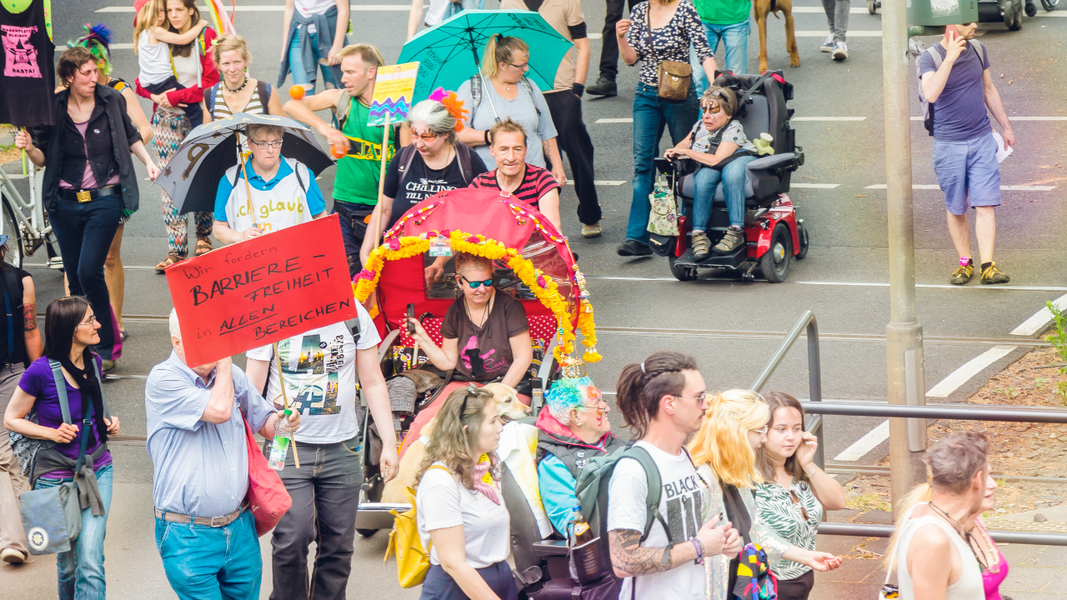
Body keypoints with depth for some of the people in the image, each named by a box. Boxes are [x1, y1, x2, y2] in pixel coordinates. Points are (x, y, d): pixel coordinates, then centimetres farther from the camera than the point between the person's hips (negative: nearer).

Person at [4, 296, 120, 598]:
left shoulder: (93, 363, 1)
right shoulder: (41, 371, -17)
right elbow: (11, 419, -6)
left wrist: (106, 422, 1)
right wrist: (52, 433, -19)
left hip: (98, 469, 4)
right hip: (56, 476, -3)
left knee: (90, 564, -8)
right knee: (69, 564, 11)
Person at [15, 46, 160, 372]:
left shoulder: (112, 101, -1)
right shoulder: (53, 109, -2)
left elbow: (130, 137, 16)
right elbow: (44, 159, 4)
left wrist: (148, 161, 3)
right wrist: (29, 148, -17)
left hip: (104, 199, -2)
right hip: (65, 202, 2)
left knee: (89, 271, -15)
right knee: (74, 278, 7)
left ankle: (106, 348, -4)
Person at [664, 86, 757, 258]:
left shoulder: (734, 130, -16)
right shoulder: (701, 125, 8)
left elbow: (716, 160, -24)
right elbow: (685, 142, 25)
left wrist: (687, 152, -17)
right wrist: (674, 151, 0)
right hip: (710, 167, 5)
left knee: (731, 172, -41)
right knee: (703, 178, -31)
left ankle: (736, 231, -45)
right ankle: (699, 233, -36)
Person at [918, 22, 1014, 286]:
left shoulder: (977, 49, 5)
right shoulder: (929, 58, -10)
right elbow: (931, 94, -29)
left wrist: (1006, 126, 22)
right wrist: (950, 58, -32)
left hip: (981, 139, 3)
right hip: (949, 144, -3)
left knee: (985, 204, -7)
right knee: (956, 209, 6)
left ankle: (987, 266, -10)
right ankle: (965, 263, 20)